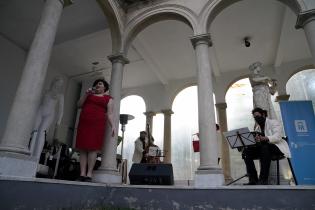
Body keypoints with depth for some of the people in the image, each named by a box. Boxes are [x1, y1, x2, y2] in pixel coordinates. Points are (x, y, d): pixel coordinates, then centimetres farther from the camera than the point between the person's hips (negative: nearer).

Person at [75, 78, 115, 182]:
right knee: (83, 148, -2)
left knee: (93, 148, -10)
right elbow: (79, 105, 14)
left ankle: (89, 174, -9)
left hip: (98, 124, -3)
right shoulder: (89, 94, 23)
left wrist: (112, 126, -8)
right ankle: (82, 174, -1)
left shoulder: (108, 98, 13)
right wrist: (86, 94, 3)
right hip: (84, 123, 3)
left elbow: (109, 114, 6)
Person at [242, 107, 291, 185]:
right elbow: (254, 141, 8)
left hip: (277, 147, -6)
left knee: (264, 147, -39)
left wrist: (265, 139, -37)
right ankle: (253, 179, -17)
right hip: (262, 148, 6)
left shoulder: (274, 122, 2)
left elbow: (277, 137, -17)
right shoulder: (257, 128, 20)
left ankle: (263, 179, -35)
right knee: (246, 151, -17)